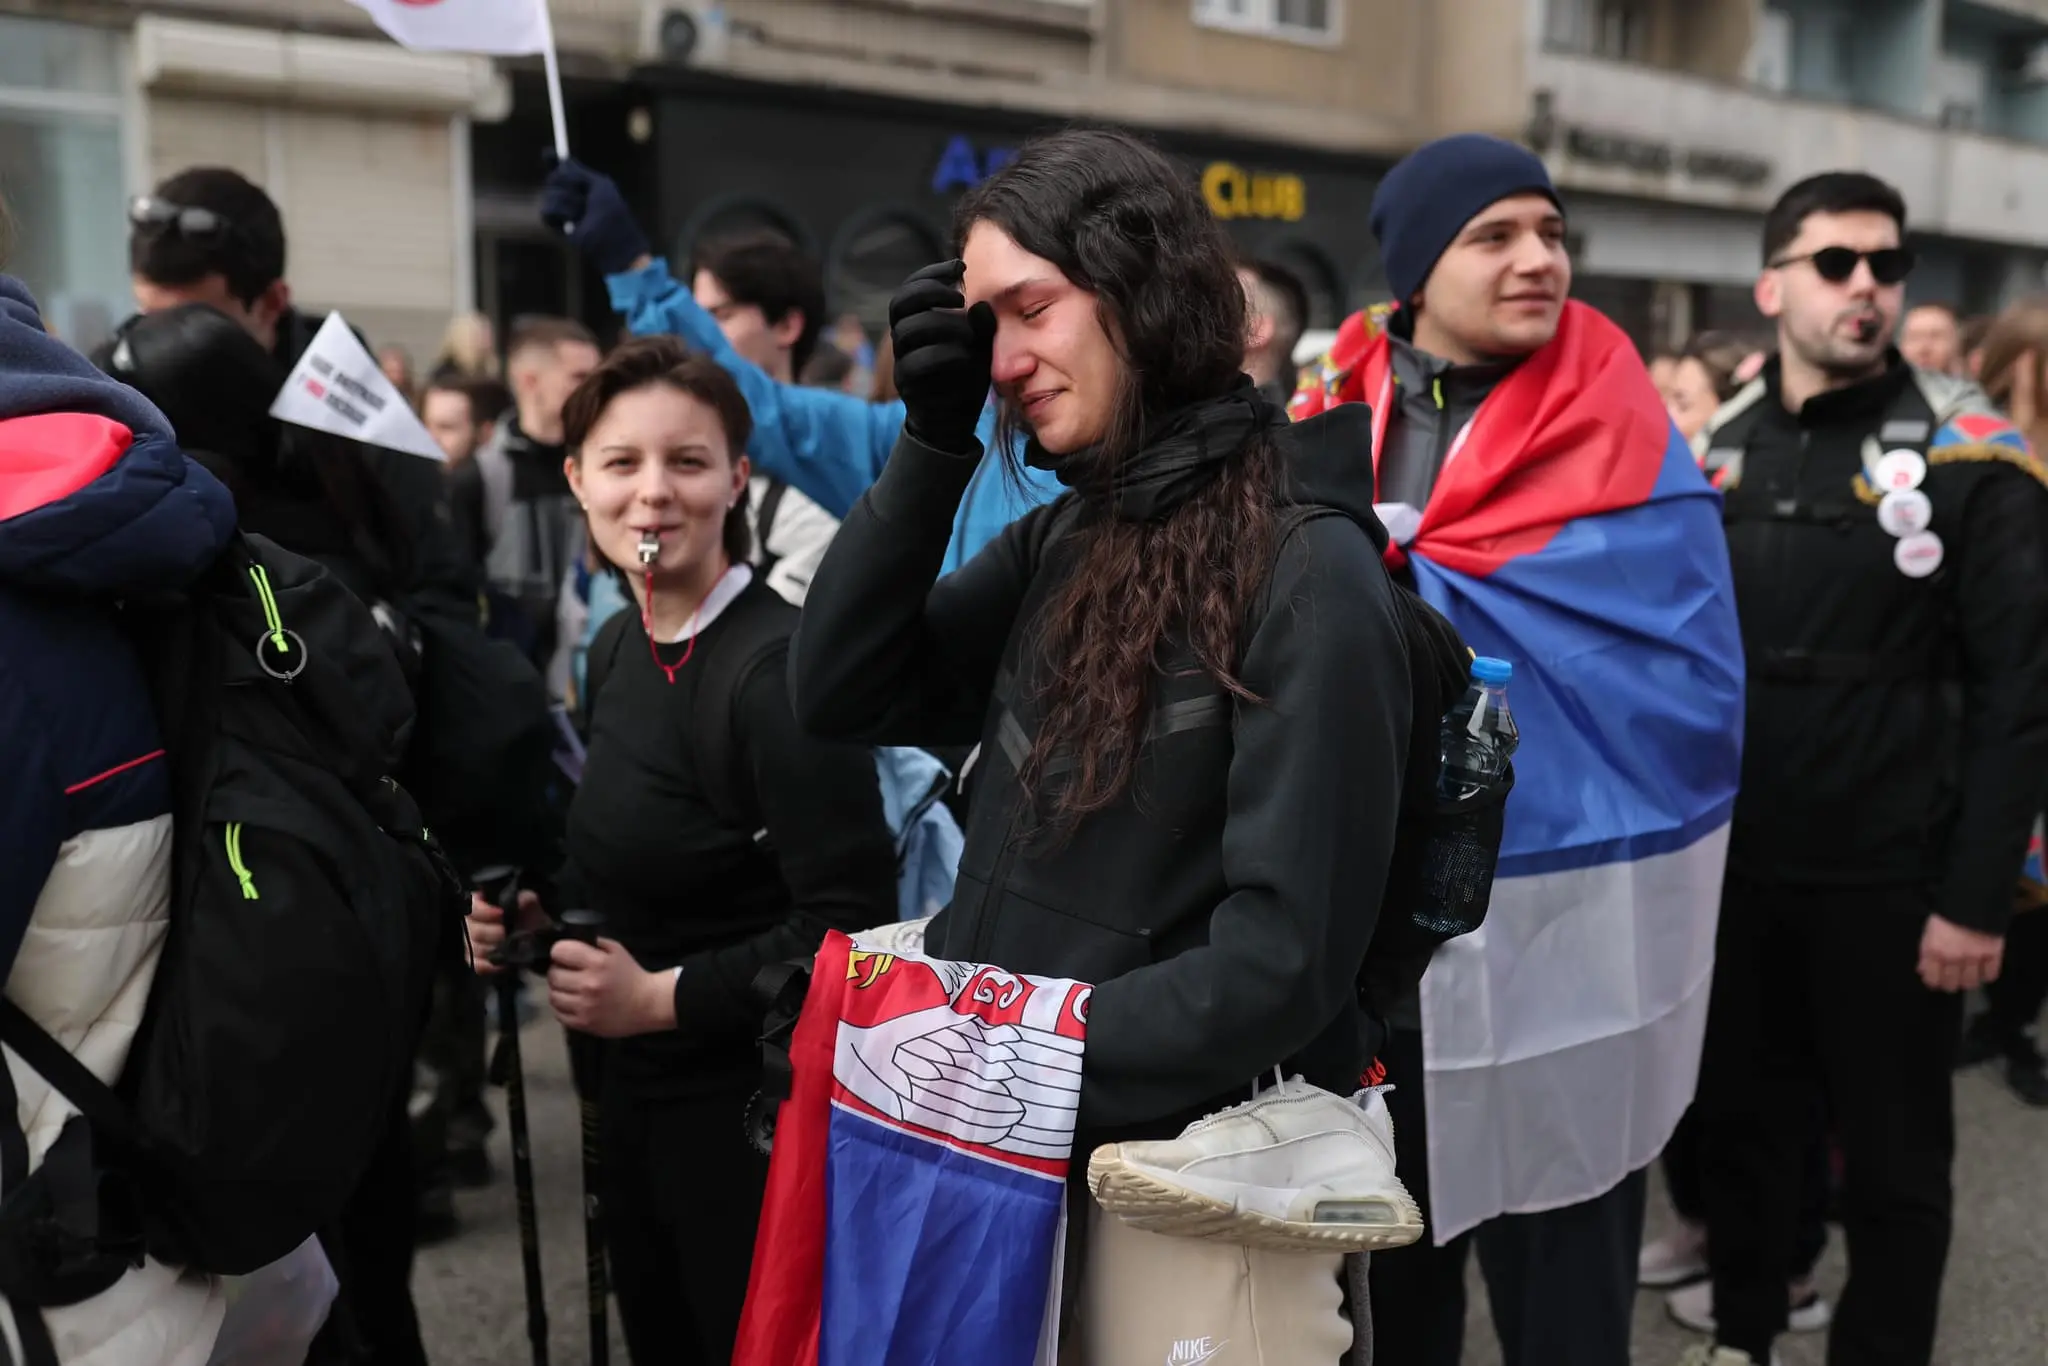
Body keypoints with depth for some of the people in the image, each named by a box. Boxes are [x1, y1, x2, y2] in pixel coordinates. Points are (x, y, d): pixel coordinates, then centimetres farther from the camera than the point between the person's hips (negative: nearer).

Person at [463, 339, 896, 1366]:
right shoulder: (624, 644, 4)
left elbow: (846, 925, -25)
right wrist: (535, 915, 0)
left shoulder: (778, 666, -22)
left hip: (752, 1112, -8)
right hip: (636, 1091, 8)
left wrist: (663, 996, -20)